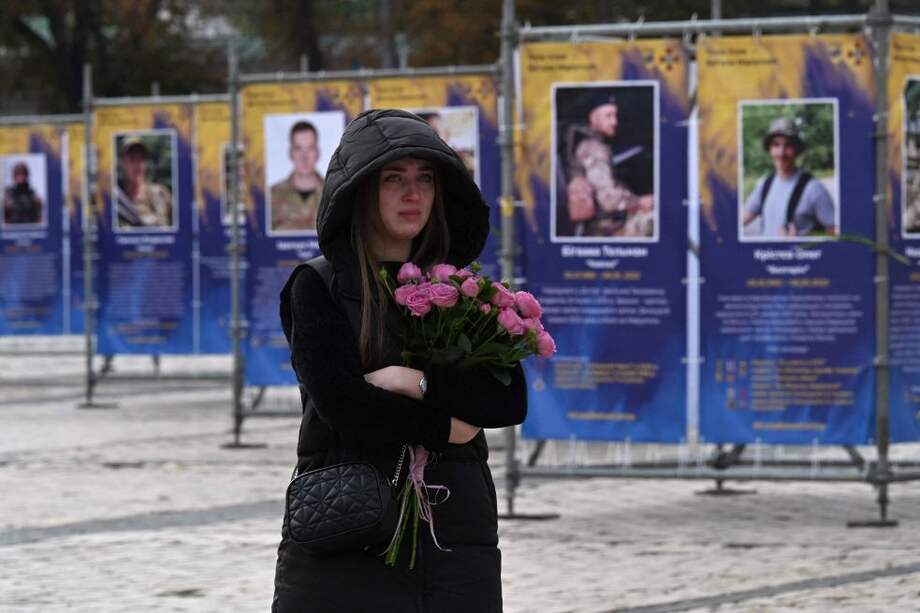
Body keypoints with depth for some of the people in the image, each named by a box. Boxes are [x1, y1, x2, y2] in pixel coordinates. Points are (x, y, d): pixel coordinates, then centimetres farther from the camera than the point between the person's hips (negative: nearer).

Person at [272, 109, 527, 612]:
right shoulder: (317, 288, 2)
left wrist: (419, 381, -12)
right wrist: (445, 427, -6)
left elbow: (511, 400, 0)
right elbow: (340, 402, -12)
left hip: (458, 538, 3)